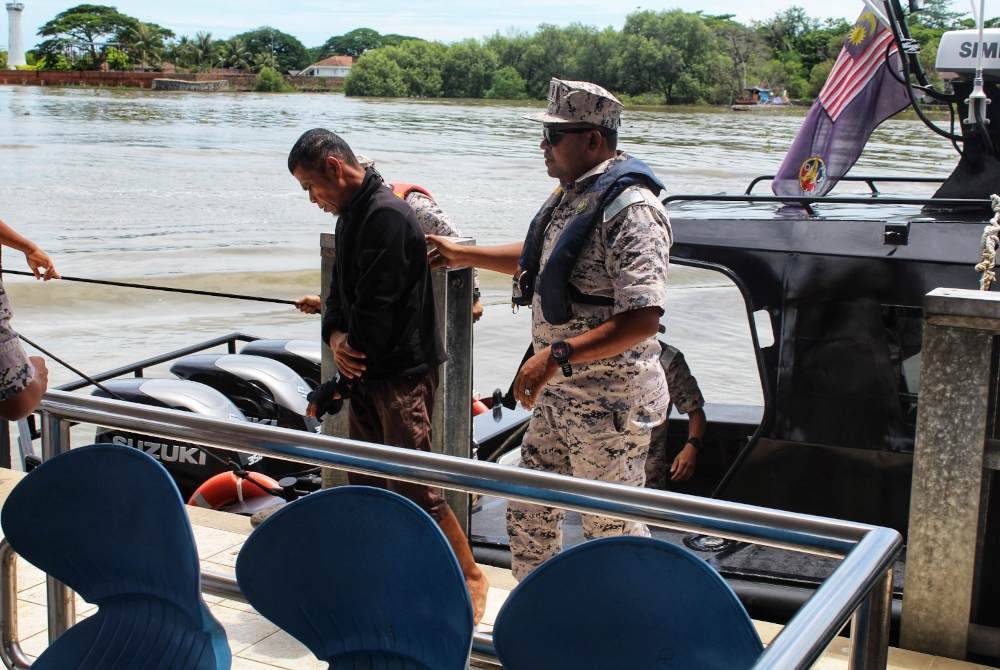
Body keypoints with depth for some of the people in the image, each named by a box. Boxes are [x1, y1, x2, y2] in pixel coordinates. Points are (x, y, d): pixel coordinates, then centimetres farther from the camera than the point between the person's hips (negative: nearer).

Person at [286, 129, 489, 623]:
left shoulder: (386, 215, -18)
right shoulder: (351, 215, 14)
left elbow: (377, 308, -21)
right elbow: (340, 294, 15)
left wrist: (339, 385, -15)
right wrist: (335, 337, -7)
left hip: (402, 372, -10)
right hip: (366, 371, 10)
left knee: (413, 487, -6)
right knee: (366, 482, 14)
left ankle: (469, 575, 10)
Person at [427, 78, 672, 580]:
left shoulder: (630, 209, -21)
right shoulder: (570, 195, 9)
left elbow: (642, 317, -29)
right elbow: (536, 260, 28)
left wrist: (556, 355, -32)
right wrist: (463, 256, 27)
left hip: (609, 401, -10)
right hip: (556, 393, 10)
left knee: (612, 529, 3)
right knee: (527, 514, 18)